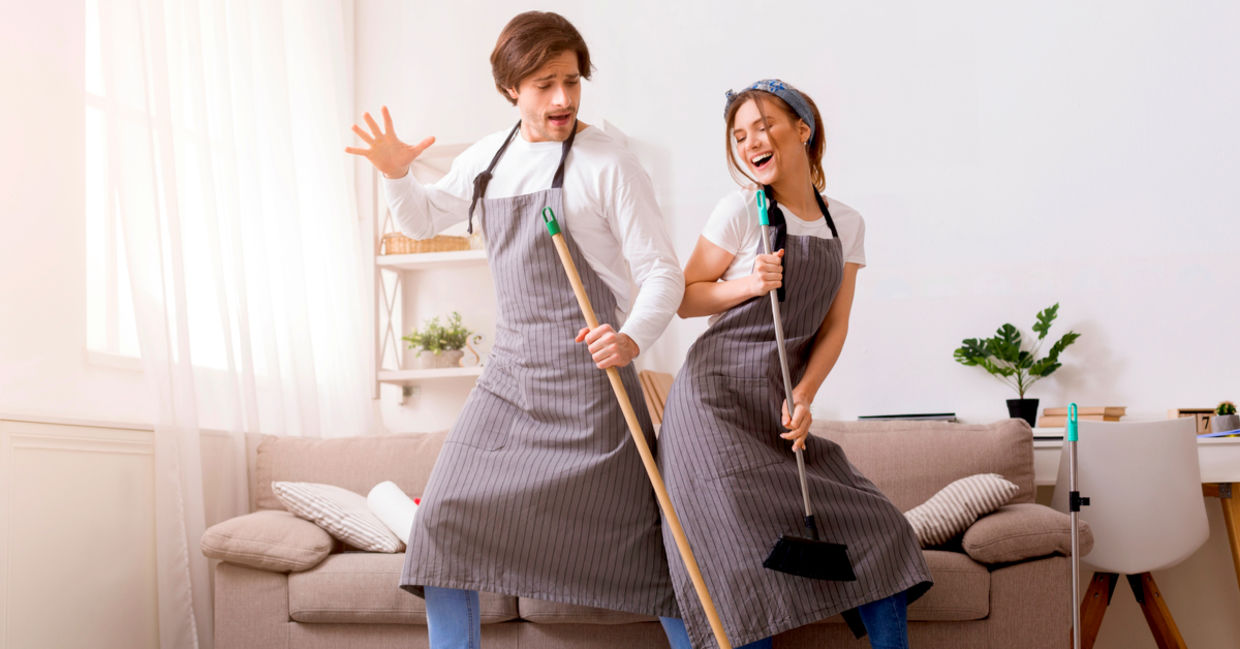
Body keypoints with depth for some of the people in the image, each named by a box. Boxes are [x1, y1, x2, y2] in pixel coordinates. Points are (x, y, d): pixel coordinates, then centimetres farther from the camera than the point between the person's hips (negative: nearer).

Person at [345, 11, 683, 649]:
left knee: (635, 533, 0)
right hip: (509, 372, 6)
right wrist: (395, 174, 5)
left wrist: (634, 338, -28)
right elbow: (421, 219, 26)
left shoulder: (608, 163, -6)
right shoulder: (488, 157, 12)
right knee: (444, 519, 1)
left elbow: (662, 272, -9)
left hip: (587, 370, -5)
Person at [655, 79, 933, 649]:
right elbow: (685, 298, 0)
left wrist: (803, 396, -9)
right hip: (718, 400, -5)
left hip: (780, 408, 5)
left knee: (875, 530, 1)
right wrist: (750, 284, -17)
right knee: (741, 560, -12)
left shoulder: (845, 224, 9)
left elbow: (834, 326, 6)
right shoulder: (741, 210, -5)